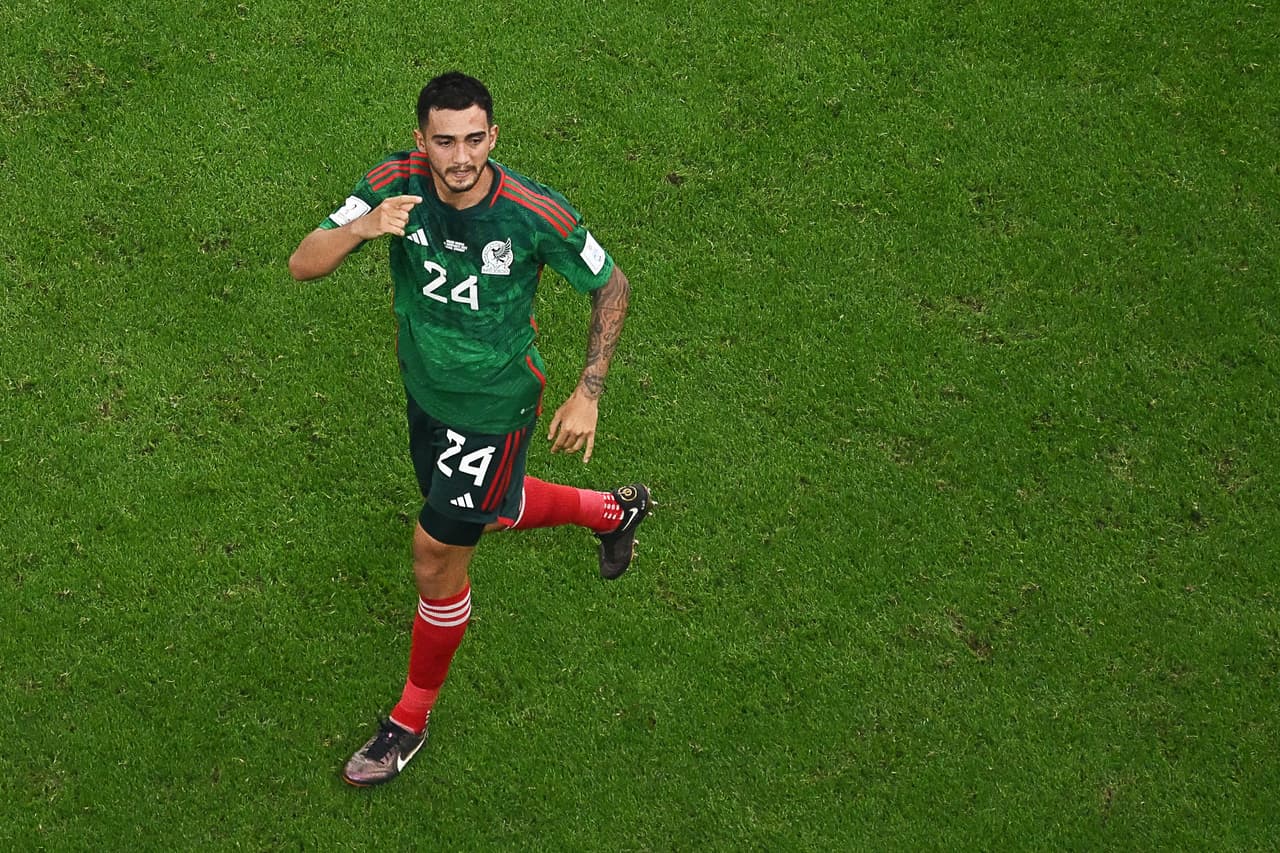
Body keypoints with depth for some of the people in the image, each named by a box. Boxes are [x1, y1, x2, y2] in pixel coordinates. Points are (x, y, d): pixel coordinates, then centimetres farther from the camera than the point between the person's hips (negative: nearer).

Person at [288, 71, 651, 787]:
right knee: (486, 509, 27)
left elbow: (612, 288, -10)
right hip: (425, 388, 5)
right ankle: (613, 511, 55)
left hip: (495, 405, -5)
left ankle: (413, 719, 27)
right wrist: (362, 228, -43)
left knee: (437, 556, 2)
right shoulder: (397, 184, -20)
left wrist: (589, 393, -15)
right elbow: (303, 265, -23)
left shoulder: (537, 213, -28)